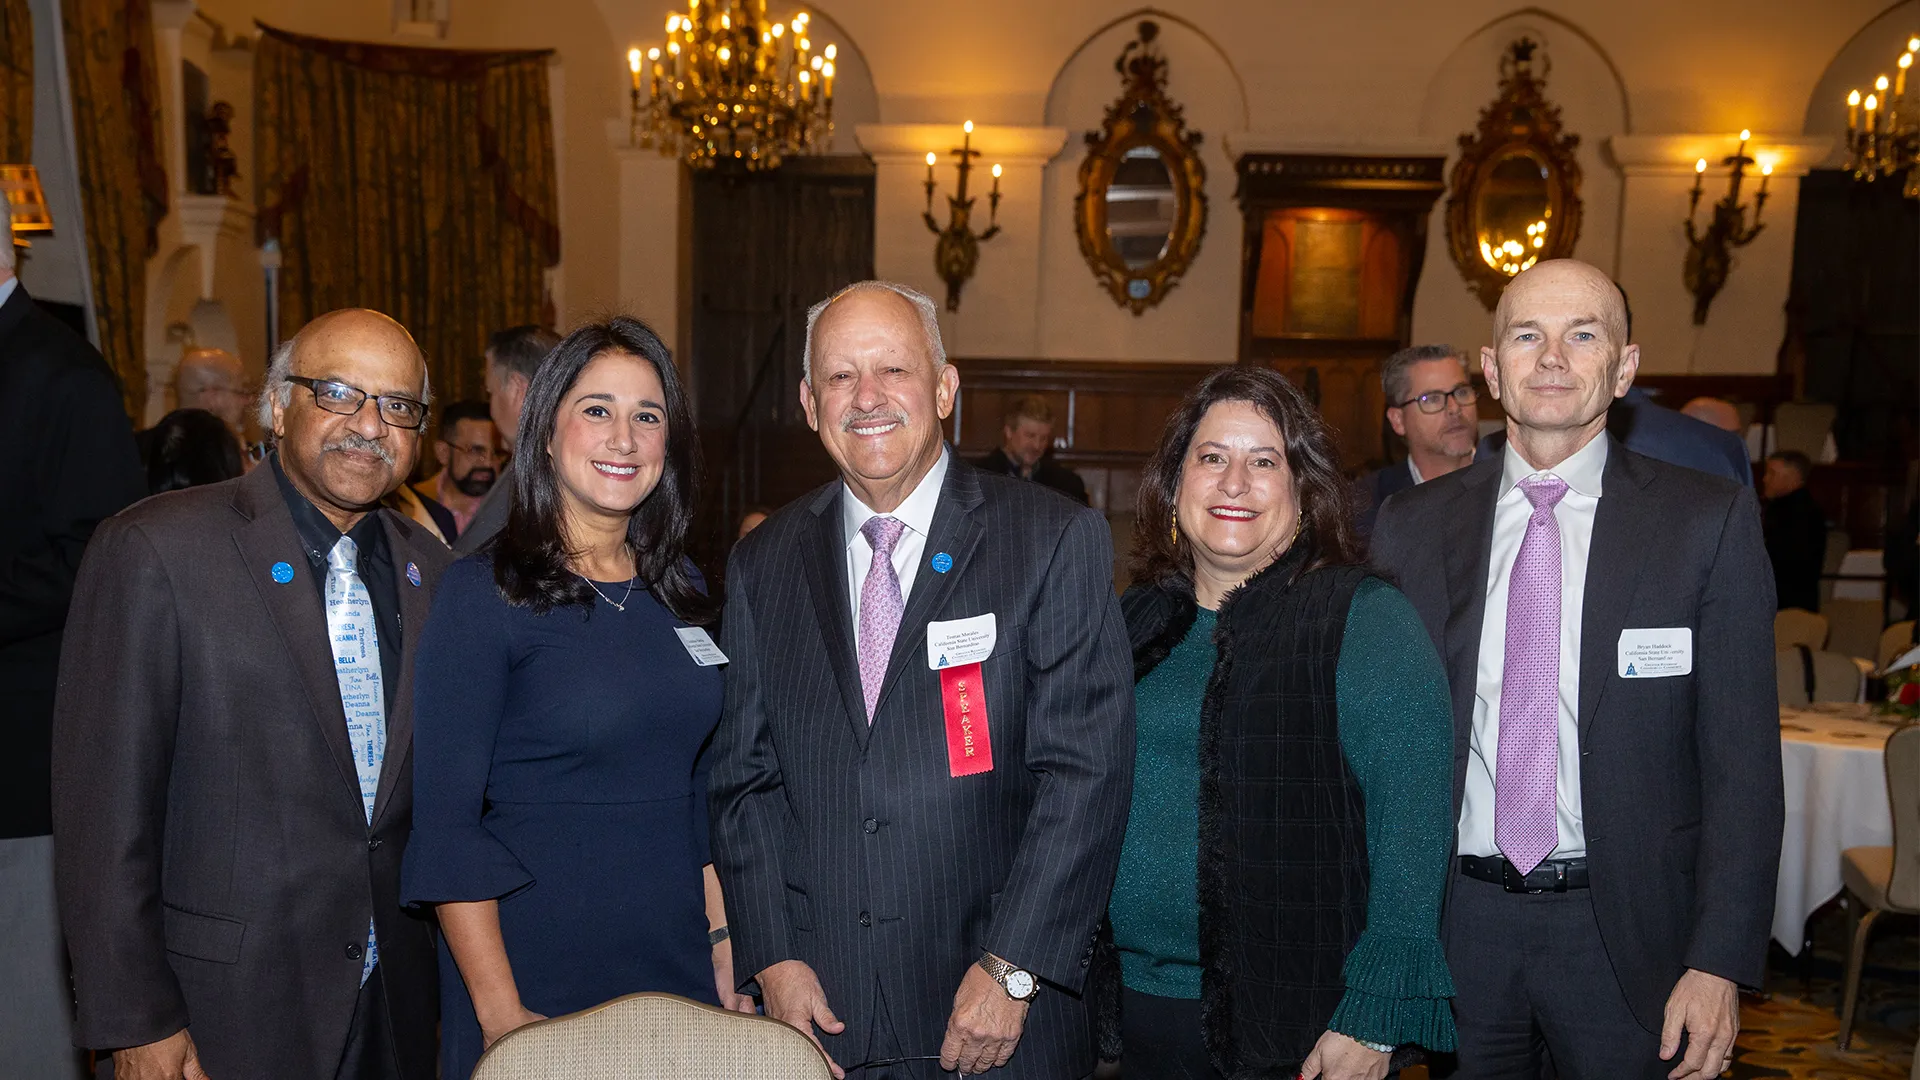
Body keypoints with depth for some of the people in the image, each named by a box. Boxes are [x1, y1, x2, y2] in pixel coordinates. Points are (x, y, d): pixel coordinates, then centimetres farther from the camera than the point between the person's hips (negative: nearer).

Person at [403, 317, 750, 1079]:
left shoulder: (680, 591, 5)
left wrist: (724, 942, 6)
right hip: (537, 975, -5)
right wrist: (499, 1013, -15)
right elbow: (445, 825, -12)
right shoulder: (483, 593, -10)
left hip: (678, 967, 5)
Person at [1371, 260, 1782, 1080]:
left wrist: (1720, 965, -10)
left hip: (1626, 931, -1)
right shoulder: (1412, 527, 1)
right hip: (1456, 918, 2)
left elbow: (1742, 760, -5)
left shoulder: (1709, 521, -4)